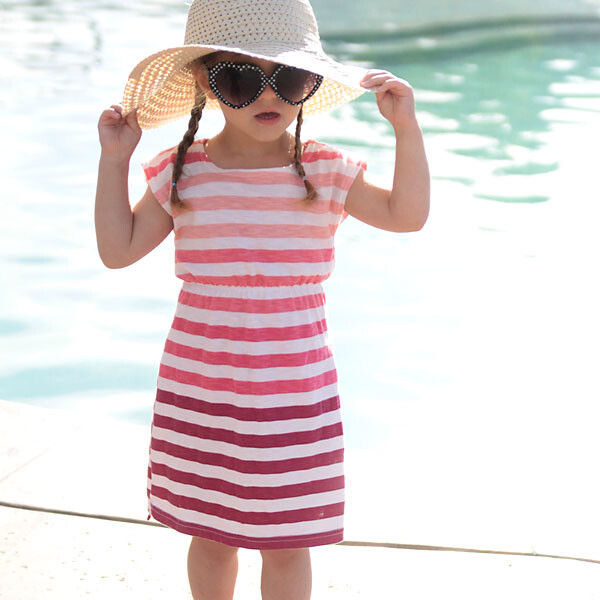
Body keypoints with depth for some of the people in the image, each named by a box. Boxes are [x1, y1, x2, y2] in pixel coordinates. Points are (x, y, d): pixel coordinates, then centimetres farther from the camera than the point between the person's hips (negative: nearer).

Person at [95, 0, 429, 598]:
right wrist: (114, 159, -3)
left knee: (285, 542, 9)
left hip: (293, 393, -1)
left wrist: (406, 127, -10)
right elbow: (119, 249, 2)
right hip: (197, 394, 1)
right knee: (209, 534, 17)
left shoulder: (325, 172, -3)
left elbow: (406, 213, -1)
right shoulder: (182, 173, -1)